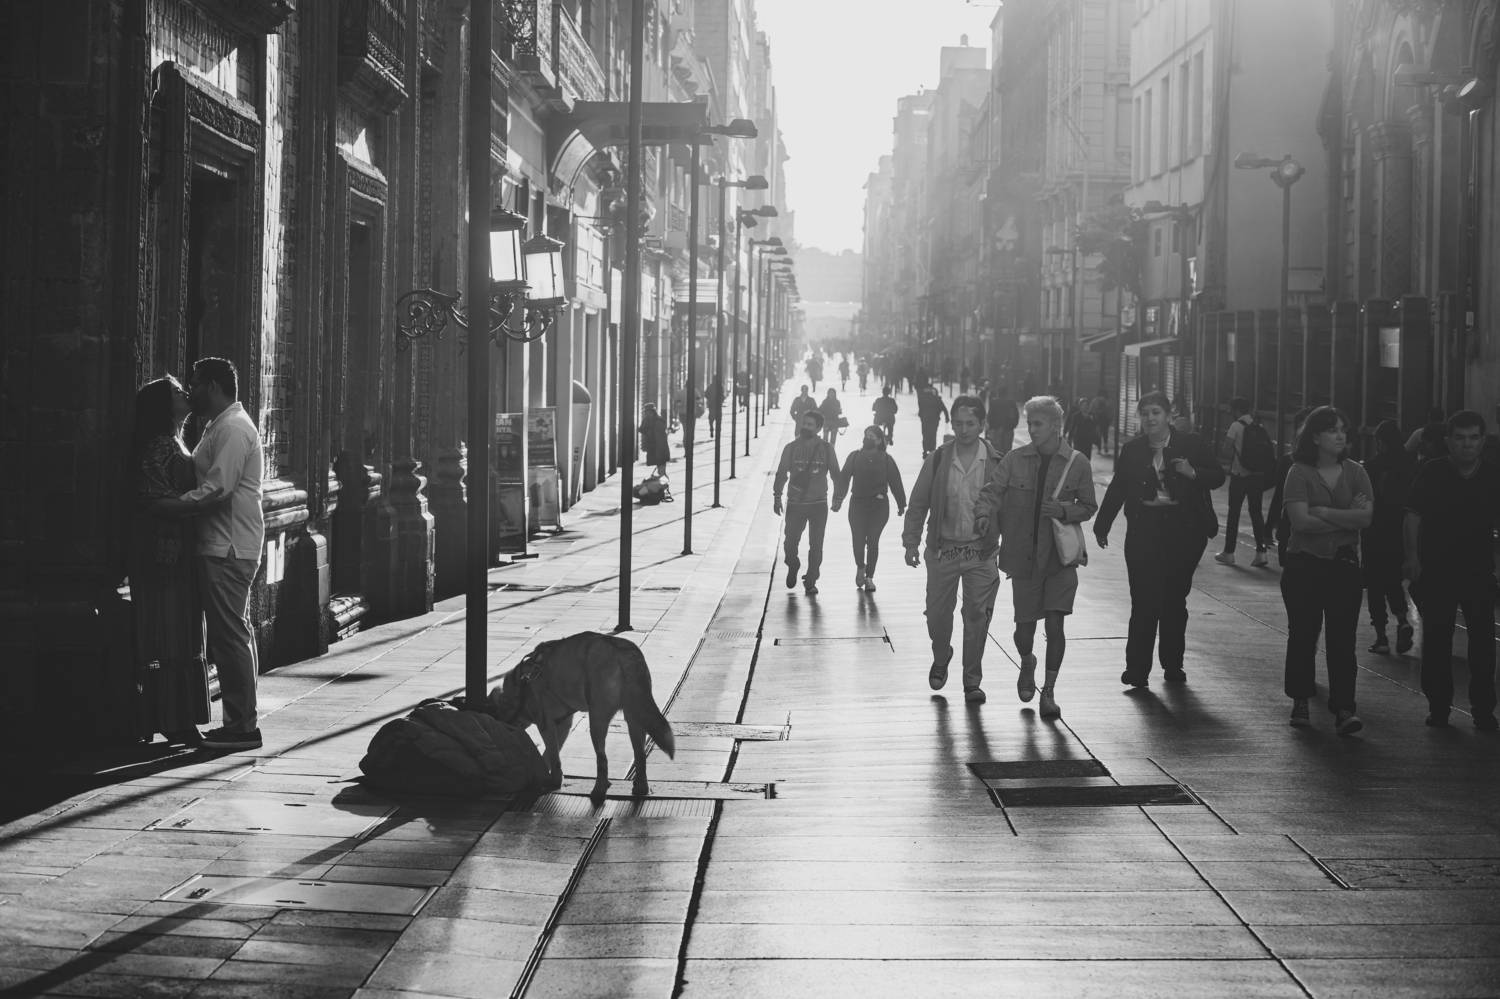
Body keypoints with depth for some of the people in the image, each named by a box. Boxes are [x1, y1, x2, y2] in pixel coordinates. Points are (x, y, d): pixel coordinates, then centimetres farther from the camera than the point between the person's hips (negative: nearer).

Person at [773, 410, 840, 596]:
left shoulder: (826, 449, 1)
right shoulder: (791, 448, 2)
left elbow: (836, 474, 7)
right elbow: (781, 474, 4)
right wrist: (777, 497, -3)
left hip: (818, 504, 0)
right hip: (795, 504, 0)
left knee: (816, 546, -2)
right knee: (790, 543, -1)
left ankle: (811, 581, 8)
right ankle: (793, 567, 30)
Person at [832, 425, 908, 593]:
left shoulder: (886, 460, 2)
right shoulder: (854, 457, 3)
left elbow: (895, 482, 6)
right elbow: (843, 479, -1)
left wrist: (901, 504, 8)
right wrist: (838, 499, -12)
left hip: (879, 505, -1)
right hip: (858, 504, 1)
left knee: (873, 541, -2)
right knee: (858, 540, -3)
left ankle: (869, 577, 10)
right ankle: (860, 568, 27)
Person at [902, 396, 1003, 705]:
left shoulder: (996, 463, -1)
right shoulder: (937, 460, 0)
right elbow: (917, 504, 4)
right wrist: (911, 542, -3)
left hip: (981, 552, -1)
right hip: (942, 550, 1)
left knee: (977, 617, -1)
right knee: (937, 614, 7)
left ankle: (972, 682, 11)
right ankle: (941, 658, 37)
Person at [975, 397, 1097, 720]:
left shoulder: (1077, 463, -1)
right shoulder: (1014, 460, 1)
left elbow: (1088, 507, 5)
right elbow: (993, 490, -6)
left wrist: (1064, 510, -15)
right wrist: (985, 512, -27)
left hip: (1059, 556, -1)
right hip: (1023, 555, 1)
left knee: (1055, 624, -8)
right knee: (1025, 624, 6)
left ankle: (1049, 691, 5)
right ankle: (1027, 664, 40)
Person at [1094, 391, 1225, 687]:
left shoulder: (1192, 445, 1)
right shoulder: (1132, 449, 6)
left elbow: (1218, 476, 1)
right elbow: (1117, 488, 12)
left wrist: (1193, 473, -18)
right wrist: (1102, 526, 13)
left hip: (1183, 531, 0)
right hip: (1144, 531, 0)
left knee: (1175, 599, 9)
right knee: (1144, 601, -7)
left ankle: (1173, 664, 21)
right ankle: (1137, 668, -4)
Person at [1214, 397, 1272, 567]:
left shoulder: (1236, 426, -10)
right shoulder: (1259, 427, 6)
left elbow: (1226, 452, -14)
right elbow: (1271, 452, 5)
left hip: (1240, 475, -5)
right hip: (1258, 476, 5)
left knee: (1234, 513, 4)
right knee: (1256, 512, 11)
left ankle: (1228, 553, 8)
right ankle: (1261, 551, 4)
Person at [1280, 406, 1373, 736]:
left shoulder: (1355, 472, 4)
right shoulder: (1300, 473, -5)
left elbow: (1367, 517, -10)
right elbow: (1300, 520, -17)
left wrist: (1323, 512, -14)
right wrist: (1347, 518, -11)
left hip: (1344, 564, 2)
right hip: (1304, 564, -1)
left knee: (1342, 638, -5)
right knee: (1302, 635, 6)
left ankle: (1343, 709, -7)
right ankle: (1300, 702, 18)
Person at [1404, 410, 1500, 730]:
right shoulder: (1432, 473, -1)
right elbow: (1413, 517, -3)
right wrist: (1412, 556, -13)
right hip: (1435, 569, -1)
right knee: (1436, 640, 5)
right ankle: (1438, 706, 15)